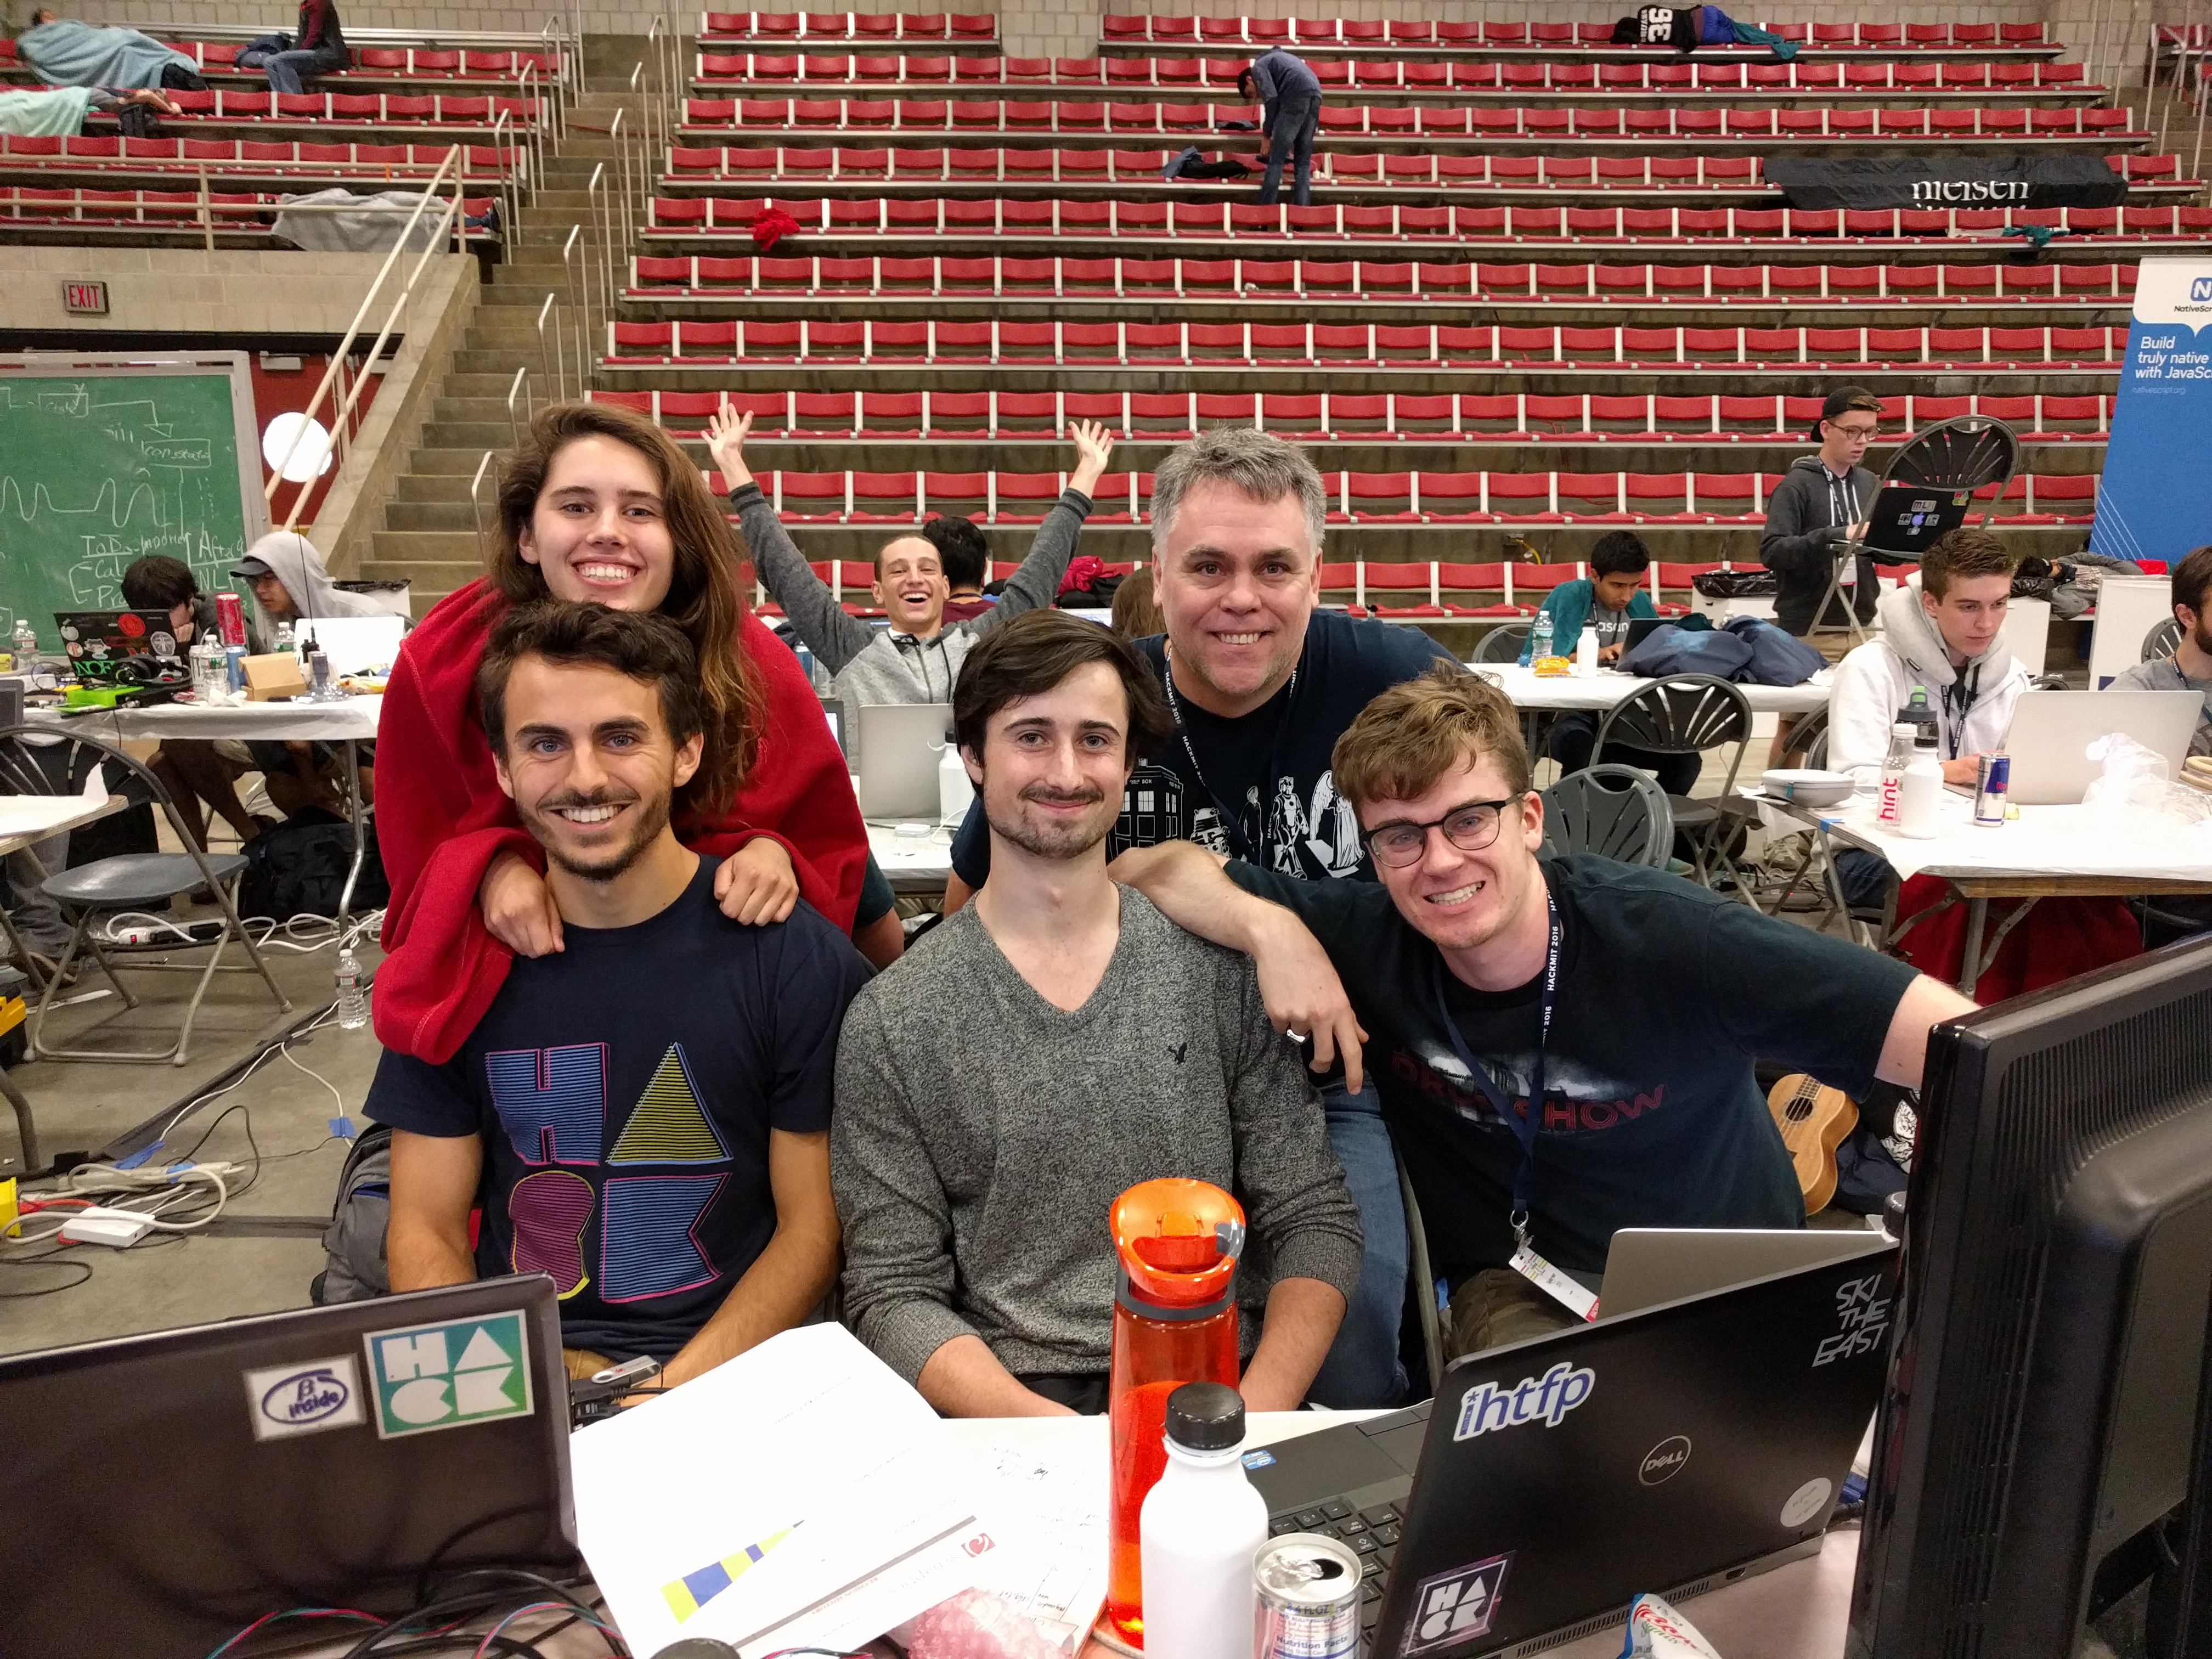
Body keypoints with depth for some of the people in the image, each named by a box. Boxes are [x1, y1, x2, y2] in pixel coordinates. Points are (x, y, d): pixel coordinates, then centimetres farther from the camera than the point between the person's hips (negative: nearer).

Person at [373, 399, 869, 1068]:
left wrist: (775, 853, -30)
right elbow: (419, 851, -5)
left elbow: (828, 844, -8)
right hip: (520, 975, 0)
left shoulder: (753, 667, -20)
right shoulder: (443, 664, -18)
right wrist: (491, 867, -27)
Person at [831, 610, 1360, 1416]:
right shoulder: (890, 1023, 0)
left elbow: (1314, 1221, 4)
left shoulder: (1221, 965, 3)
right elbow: (893, 1294, -1)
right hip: (1002, 1425, -1)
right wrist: (1053, 1437, -17)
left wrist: (1256, 1411, -12)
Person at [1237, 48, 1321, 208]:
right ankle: (1302, 207, 5)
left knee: (1276, 159, -5)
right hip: (1315, 95, 7)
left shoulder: (1259, 66, 12)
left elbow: (1271, 98, -5)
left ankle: (1265, 207, -7)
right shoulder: (1277, 58, 37)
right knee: (1303, 161, 10)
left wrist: (1266, 135, 0)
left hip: (1297, 95, -7)